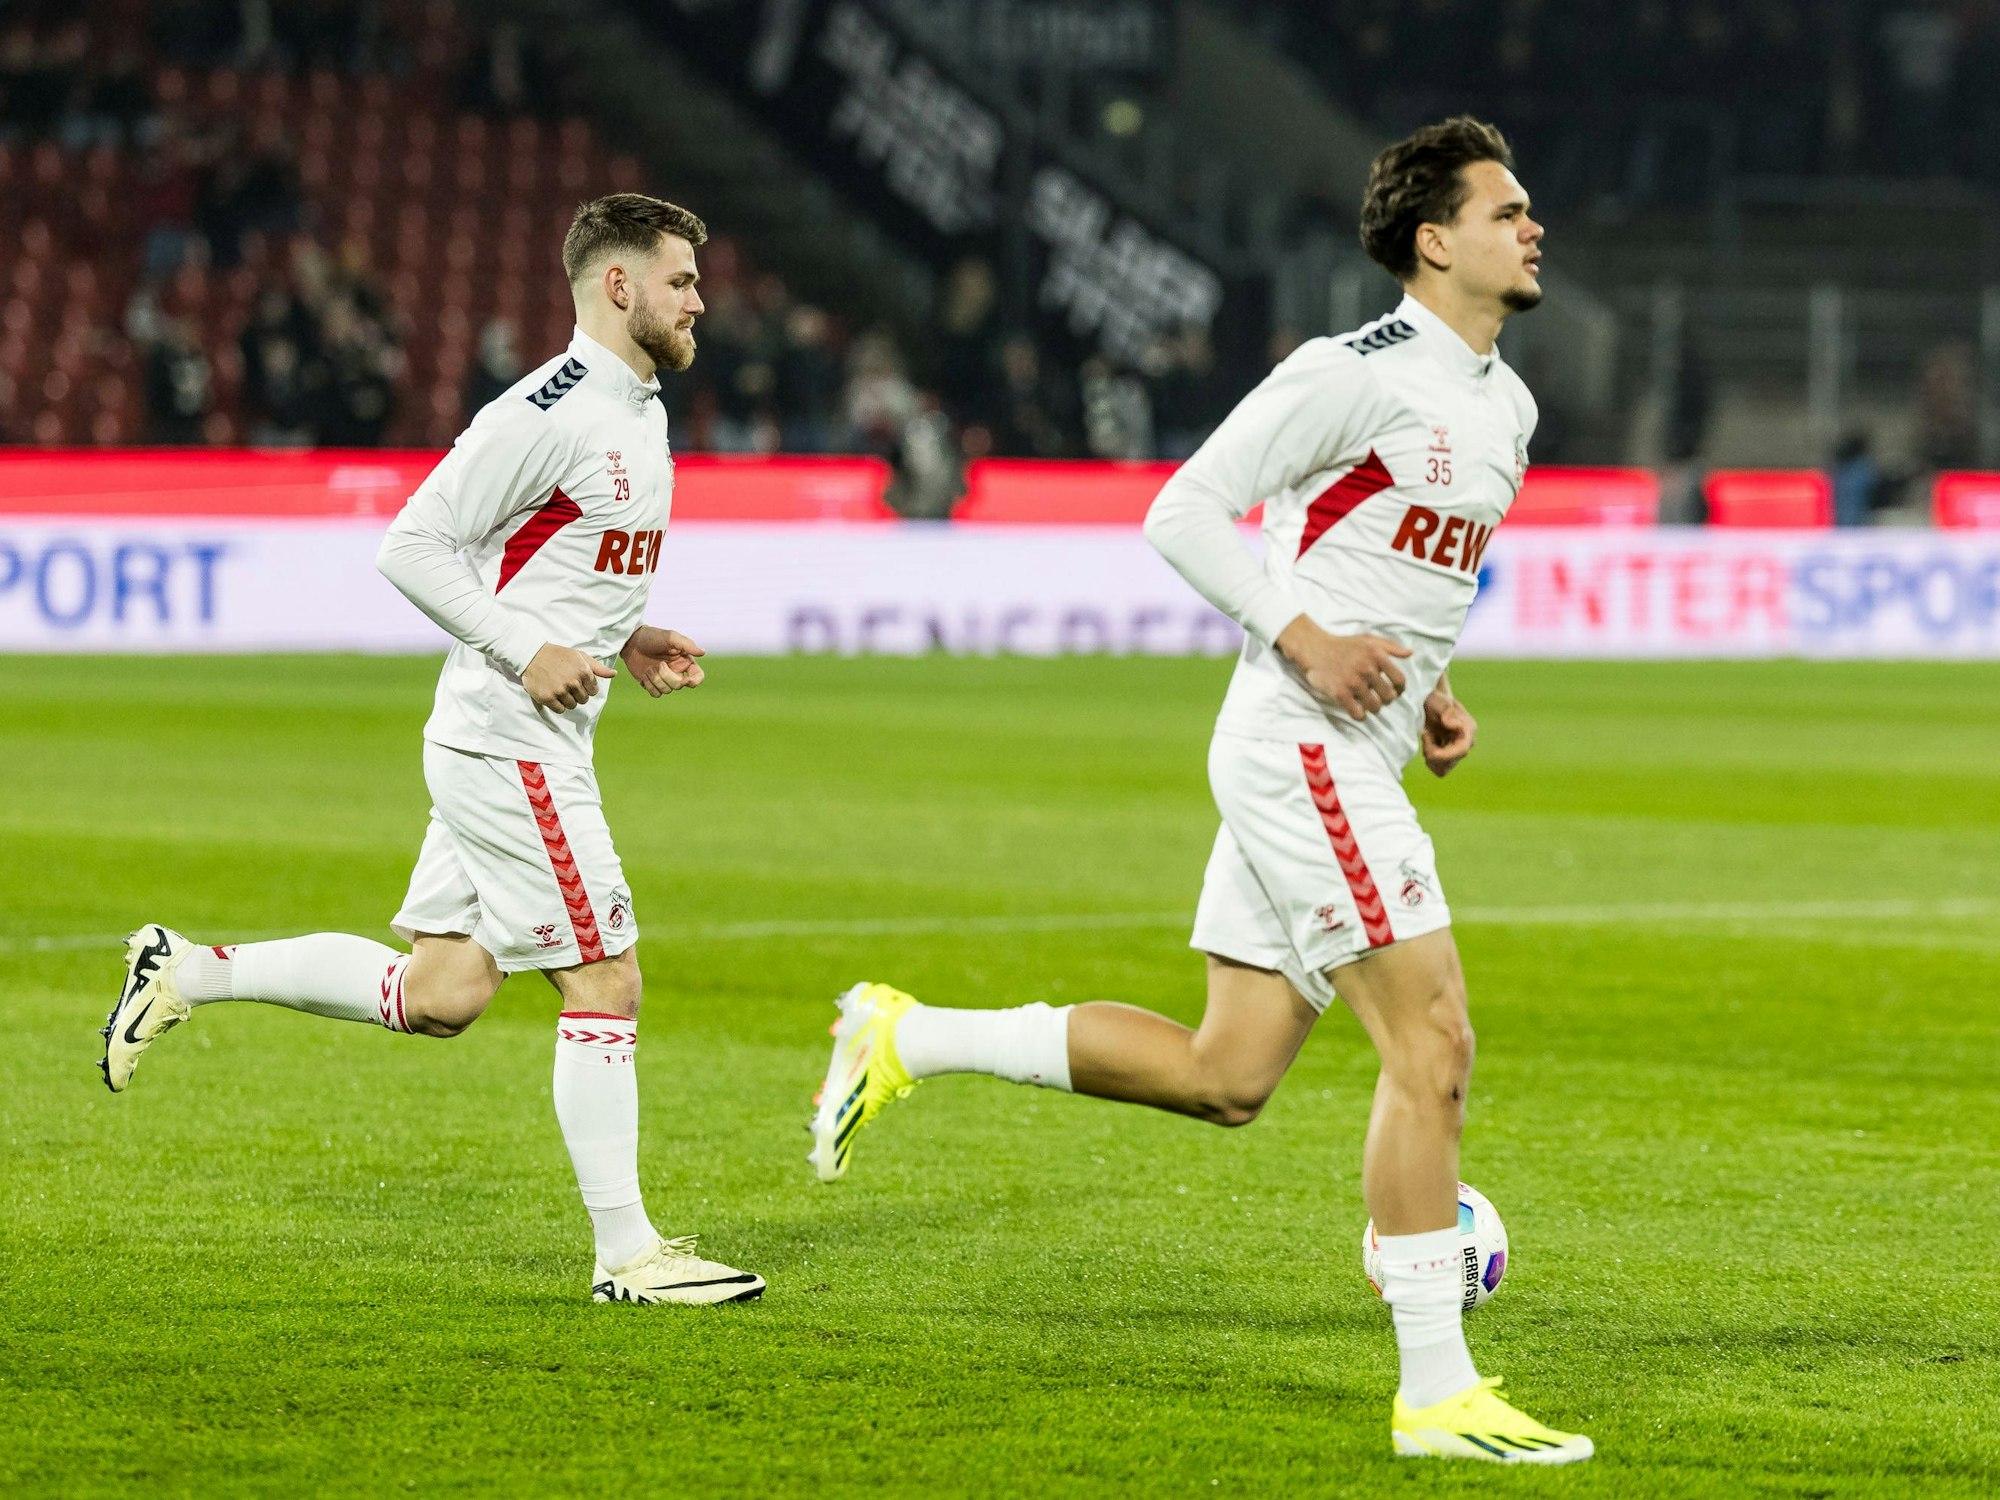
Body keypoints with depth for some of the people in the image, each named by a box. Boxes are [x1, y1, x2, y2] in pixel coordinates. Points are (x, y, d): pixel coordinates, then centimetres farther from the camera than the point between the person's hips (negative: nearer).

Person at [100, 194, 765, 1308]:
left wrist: (627, 642, 11)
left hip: (525, 744, 10)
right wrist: (528, 652, -20)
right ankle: (627, 1253, -1)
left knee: (440, 993, 10)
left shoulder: (638, 411, 14)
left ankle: (190, 971, 20)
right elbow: (411, 546, -16)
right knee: (606, 981, -7)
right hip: (511, 743, -10)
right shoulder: (549, 414, -17)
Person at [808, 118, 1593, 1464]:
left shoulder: (1507, 404, 15)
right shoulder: (1359, 374, -13)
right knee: (1434, 1047, -12)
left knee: (1224, 1077, 9)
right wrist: (1310, 643, -20)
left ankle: (908, 1040, 19)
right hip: (1300, 748, -10)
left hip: (1348, 759, 10)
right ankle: (1437, 1393, -8)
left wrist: (1431, 695, 12)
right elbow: (1184, 511, -13)